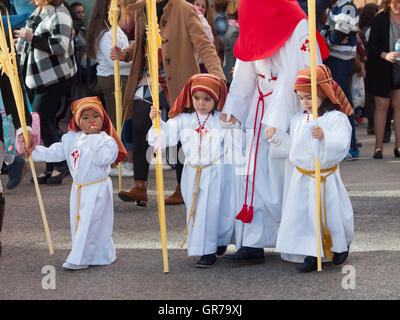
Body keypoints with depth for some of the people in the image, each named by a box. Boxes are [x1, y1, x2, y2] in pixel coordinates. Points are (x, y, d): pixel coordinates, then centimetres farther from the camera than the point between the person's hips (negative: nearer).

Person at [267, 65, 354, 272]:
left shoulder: (335, 118, -11)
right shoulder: (298, 120, 10)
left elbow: (342, 142, -23)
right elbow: (292, 144, 21)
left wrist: (325, 136, -39)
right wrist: (277, 137, 7)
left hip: (326, 176, -5)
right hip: (302, 177, 6)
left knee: (331, 213, 3)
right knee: (301, 214, 1)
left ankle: (341, 246, 29)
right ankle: (311, 254, 7)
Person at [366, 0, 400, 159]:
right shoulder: (380, 19, -7)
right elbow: (371, 45, -9)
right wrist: (385, 55, -26)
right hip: (381, 68, -3)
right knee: (382, 105, -3)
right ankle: (378, 147, 3)